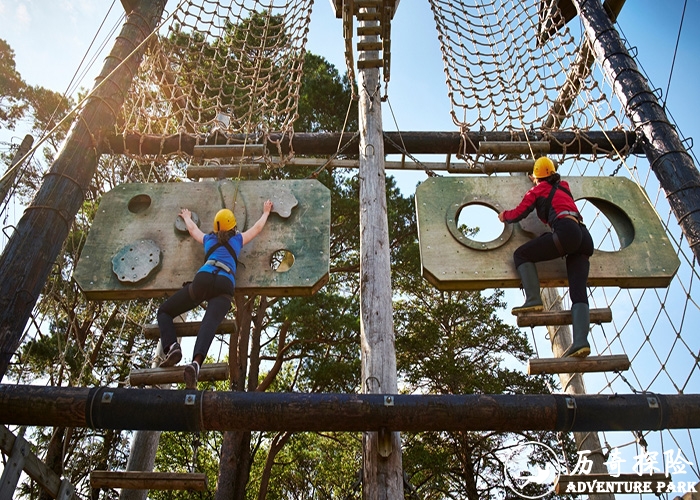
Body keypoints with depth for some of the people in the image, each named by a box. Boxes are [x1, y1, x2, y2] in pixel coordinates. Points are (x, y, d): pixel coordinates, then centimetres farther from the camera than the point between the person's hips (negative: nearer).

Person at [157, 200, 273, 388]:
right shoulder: (238, 239, 29)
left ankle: (172, 347, -15)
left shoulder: (208, 239, 32)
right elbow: (257, 228, 46)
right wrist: (266, 212, 62)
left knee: (164, 312, 13)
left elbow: (192, 229, 53)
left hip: (203, 280, 1)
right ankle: (196, 362, -52)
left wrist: (186, 217, 74)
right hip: (225, 286, 0)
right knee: (210, 323, -24)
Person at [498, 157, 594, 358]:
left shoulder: (538, 189, 15)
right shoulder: (563, 186, 32)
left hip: (566, 232, -7)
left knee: (521, 254, 7)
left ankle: (533, 299, -14)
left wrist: (504, 216, 34)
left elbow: (519, 214, 14)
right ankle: (581, 341, -21)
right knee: (579, 293, -5)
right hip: (584, 236, 7)